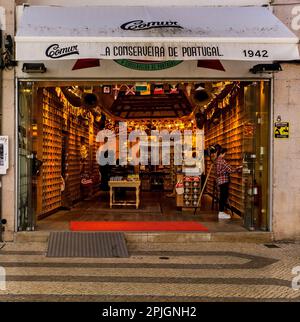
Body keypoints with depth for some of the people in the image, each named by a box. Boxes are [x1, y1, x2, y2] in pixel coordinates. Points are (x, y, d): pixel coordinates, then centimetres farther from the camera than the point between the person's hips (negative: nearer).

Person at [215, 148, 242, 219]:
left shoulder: (217, 160, 13)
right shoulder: (222, 161, -17)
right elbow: (230, 170, -18)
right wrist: (239, 168, -5)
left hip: (220, 180, 10)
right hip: (224, 180, -10)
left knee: (222, 196, 14)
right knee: (224, 196, -5)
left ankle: (221, 212, 19)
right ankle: (221, 213, -1)